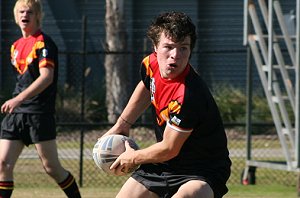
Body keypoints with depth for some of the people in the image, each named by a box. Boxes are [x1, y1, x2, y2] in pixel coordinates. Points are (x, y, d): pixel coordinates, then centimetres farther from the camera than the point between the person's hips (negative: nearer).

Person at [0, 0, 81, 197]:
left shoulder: (43, 43, -9)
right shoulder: (16, 46, 16)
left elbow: (47, 77, -22)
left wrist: (19, 99, -30)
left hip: (40, 114, -7)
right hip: (16, 114, 7)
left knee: (52, 167, -2)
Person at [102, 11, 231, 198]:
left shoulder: (189, 95, -32)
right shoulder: (151, 64, -9)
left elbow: (169, 149, -22)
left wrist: (133, 158, -5)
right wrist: (122, 124, 19)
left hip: (204, 171, -8)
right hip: (164, 164, 8)